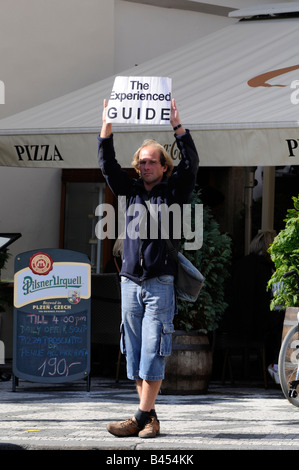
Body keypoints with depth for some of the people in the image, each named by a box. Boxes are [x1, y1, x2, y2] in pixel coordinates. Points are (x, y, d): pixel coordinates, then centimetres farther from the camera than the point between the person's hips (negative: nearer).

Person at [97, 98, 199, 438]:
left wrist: (177, 125, -12)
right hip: (130, 281, 4)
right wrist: (107, 126, 2)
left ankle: (142, 418, -10)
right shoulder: (130, 191, 15)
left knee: (153, 351, -9)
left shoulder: (174, 191, 6)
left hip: (160, 283, -4)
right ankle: (150, 418, 7)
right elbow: (107, 165, 10)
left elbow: (191, 162, -6)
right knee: (134, 351, 3)